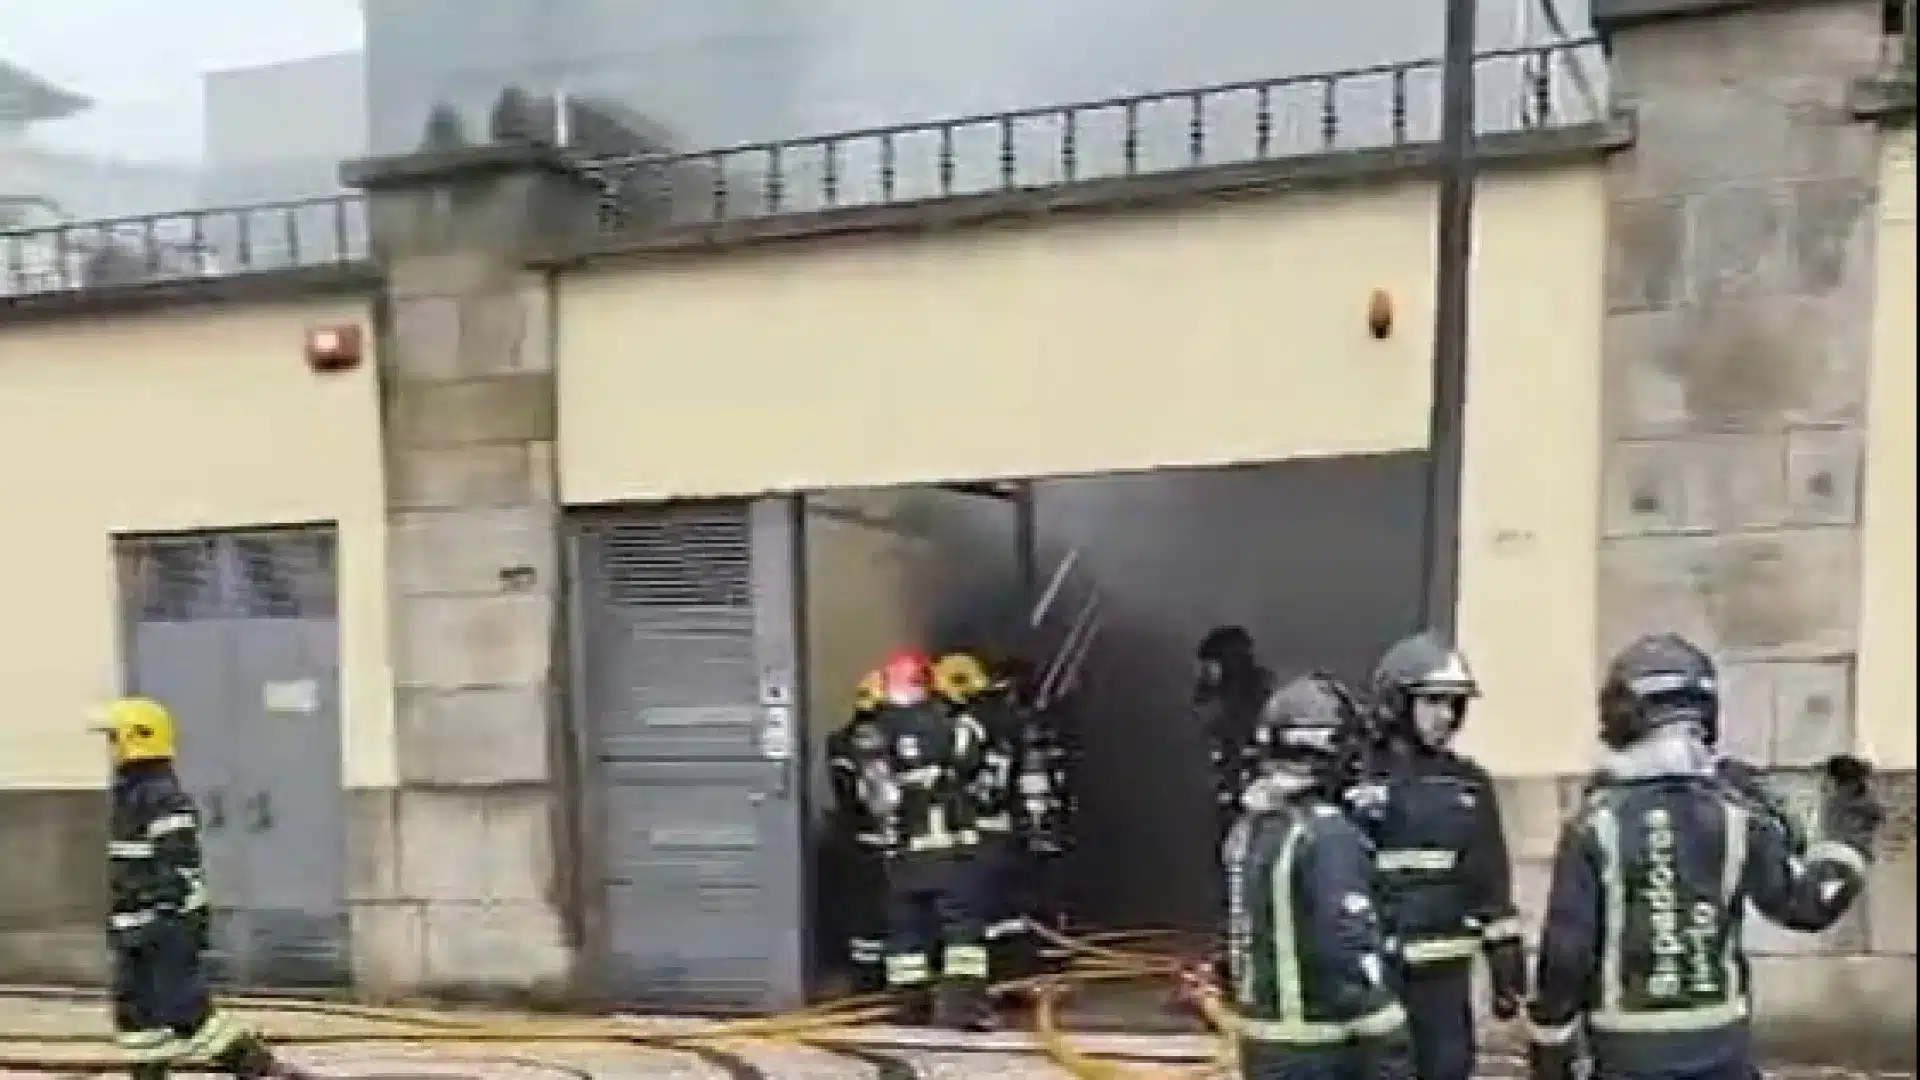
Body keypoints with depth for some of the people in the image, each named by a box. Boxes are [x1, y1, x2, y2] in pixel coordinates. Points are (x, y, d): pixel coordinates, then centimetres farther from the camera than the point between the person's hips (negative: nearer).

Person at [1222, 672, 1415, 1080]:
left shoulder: (1246, 828, 8)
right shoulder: (1328, 835, -19)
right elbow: (1354, 947, -23)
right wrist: (1388, 1047, -19)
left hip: (1262, 1039, 8)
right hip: (1319, 1047, -8)